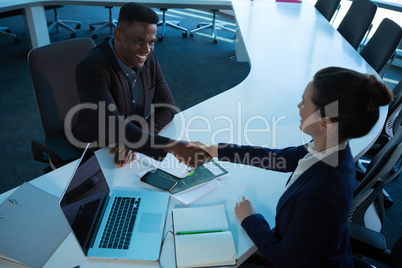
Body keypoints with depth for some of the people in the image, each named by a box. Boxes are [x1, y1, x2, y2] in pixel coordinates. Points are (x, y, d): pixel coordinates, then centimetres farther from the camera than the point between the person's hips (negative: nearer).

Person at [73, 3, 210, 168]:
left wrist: (134, 140, -22)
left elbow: (168, 107, -3)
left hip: (134, 148, 5)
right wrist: (172, 146, -44)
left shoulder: (149, 59, -3)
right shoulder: (91, 68, -24)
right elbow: (111, 127, -35)